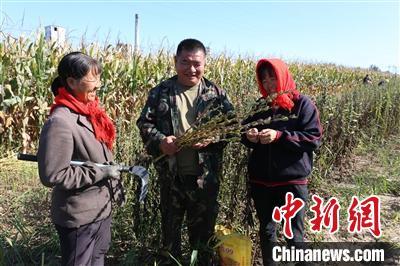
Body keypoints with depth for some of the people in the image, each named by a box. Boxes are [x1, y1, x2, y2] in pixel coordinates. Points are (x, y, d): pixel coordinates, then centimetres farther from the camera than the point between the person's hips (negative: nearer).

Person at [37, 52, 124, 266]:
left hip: (102, 208, 8)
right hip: (79, 216, -8)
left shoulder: (90, 111, 2)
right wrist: (99, 172, -21)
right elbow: (52, 175, -26)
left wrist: (114, 182, 12)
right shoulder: (60, 122, -25)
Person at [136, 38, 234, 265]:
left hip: (205, 174, 0)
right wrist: (160, 141, -18)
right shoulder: (160, 92, 1)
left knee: (203, 224, 16)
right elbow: (144, 122, 1)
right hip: (171, 173, 1)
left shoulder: (216, 93, 1)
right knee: (170, 223, 19)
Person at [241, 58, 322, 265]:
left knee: (294, 236, 7)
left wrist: (279, 136, -23)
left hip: (292, 182, -4)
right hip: (260, 181, 4)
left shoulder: (302, 104, -4)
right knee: (266, 231, 18)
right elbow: (244, 133, 13)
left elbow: (314, 138, -12)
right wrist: (249, 137, -11)